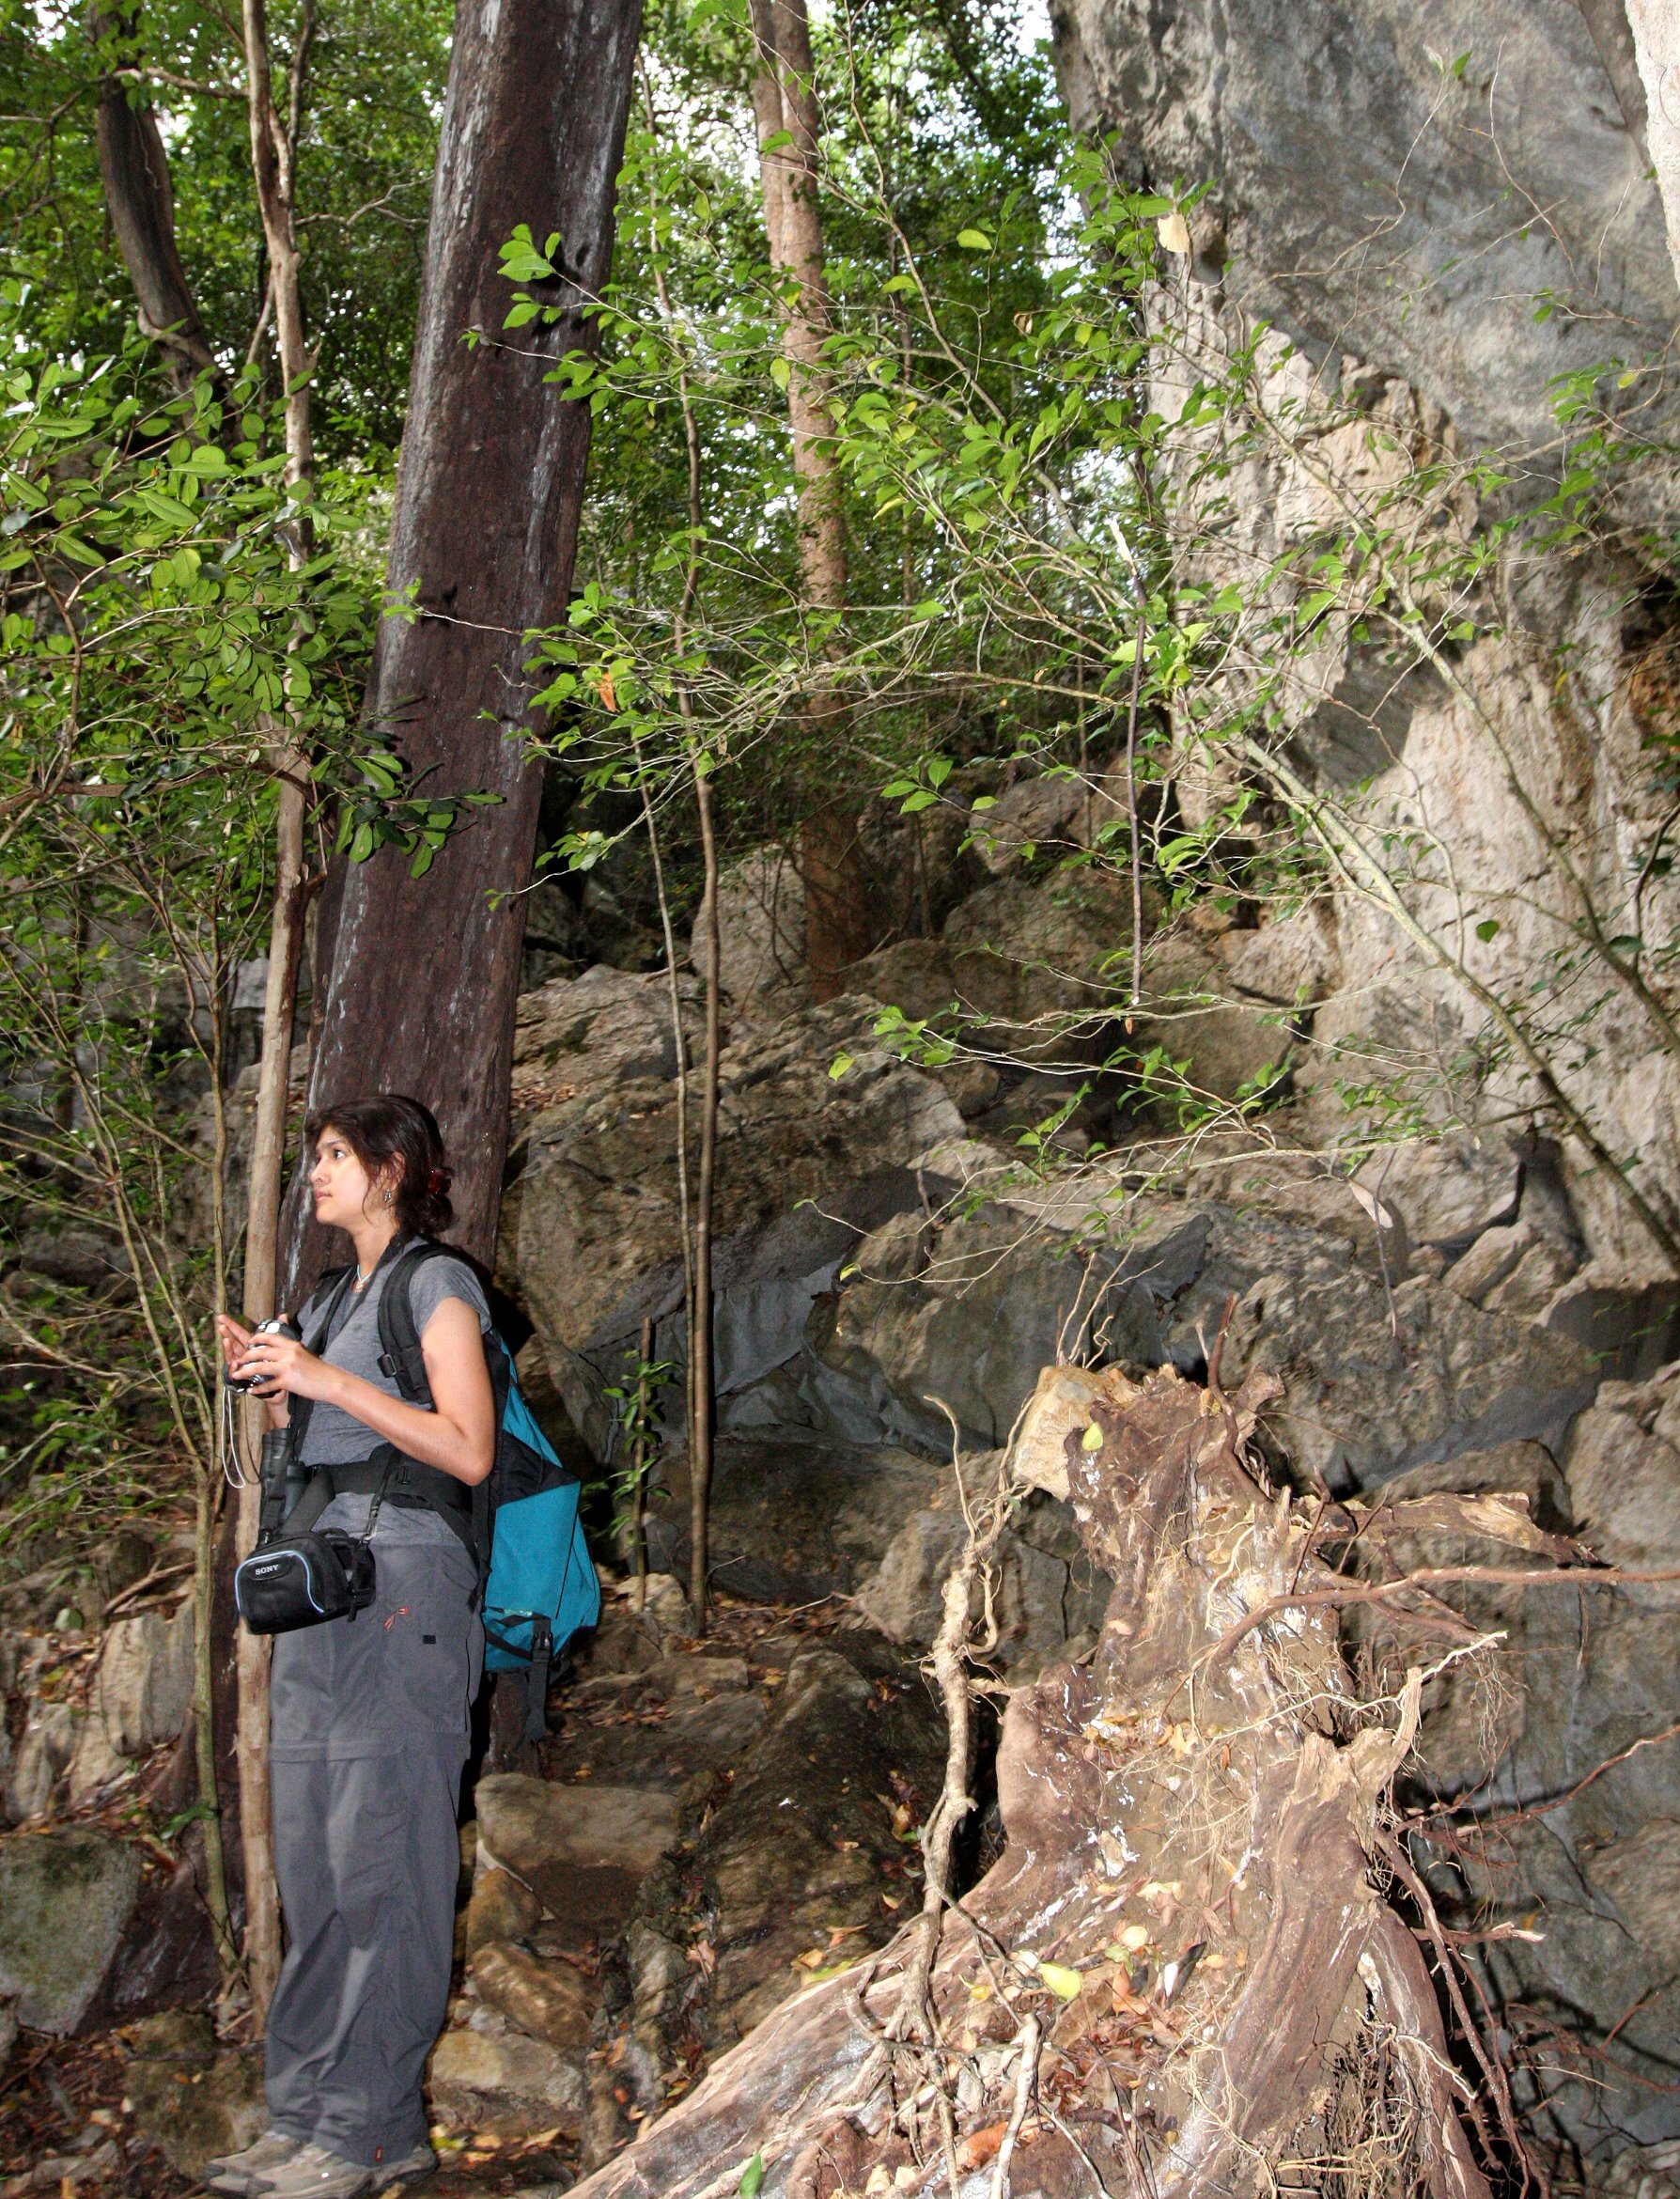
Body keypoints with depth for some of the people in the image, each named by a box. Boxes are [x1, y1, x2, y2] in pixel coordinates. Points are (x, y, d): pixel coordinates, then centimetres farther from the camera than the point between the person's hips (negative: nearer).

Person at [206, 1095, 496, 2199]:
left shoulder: (436, 1284, -4)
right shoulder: (330, 1298, 21)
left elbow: (468, 1450, -12)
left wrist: (326, 1381, -13)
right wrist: (271, 1385, 7)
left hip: (402, 1585, -8)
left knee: (380, 1861, -6)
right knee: (313, 1866, 9)